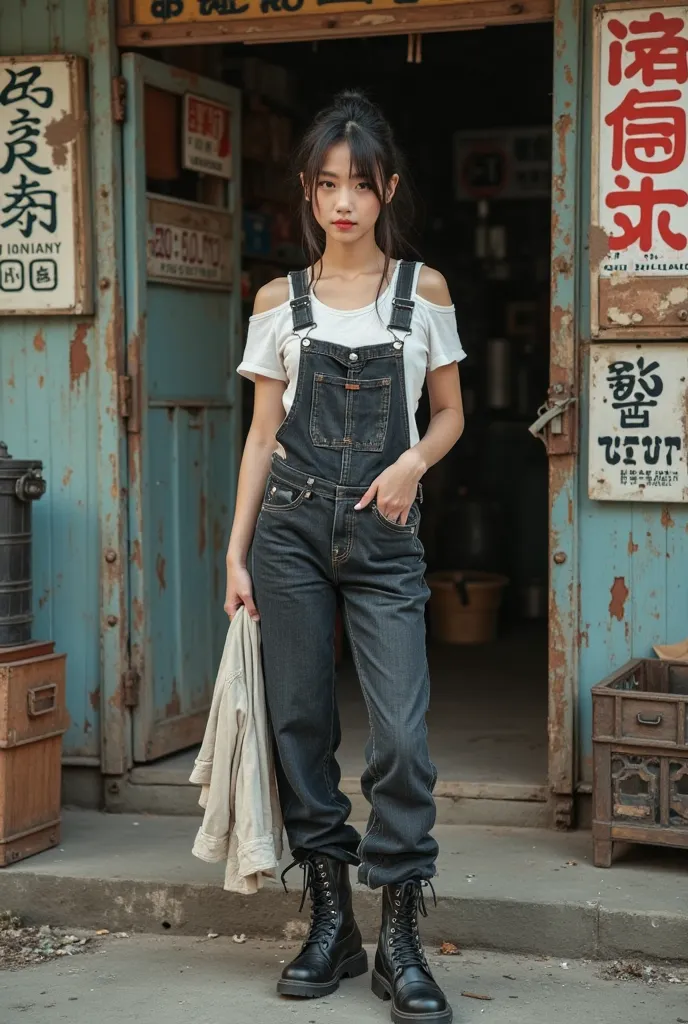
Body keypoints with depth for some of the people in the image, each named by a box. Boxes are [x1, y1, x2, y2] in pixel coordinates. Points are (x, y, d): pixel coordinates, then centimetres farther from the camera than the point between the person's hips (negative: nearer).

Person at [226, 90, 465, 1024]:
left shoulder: (423, 291, 6)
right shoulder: (280, 301, 7)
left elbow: (450, 414, 11)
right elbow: (263, 432, 8)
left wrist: (413, 462, -10)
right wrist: (237, 551, 2)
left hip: (384, 534, -1)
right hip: (292, 527, 2)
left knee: (401, 733, -9)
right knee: (300, 723, 4)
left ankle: (399, 938, 3)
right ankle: (331, 922, 17)